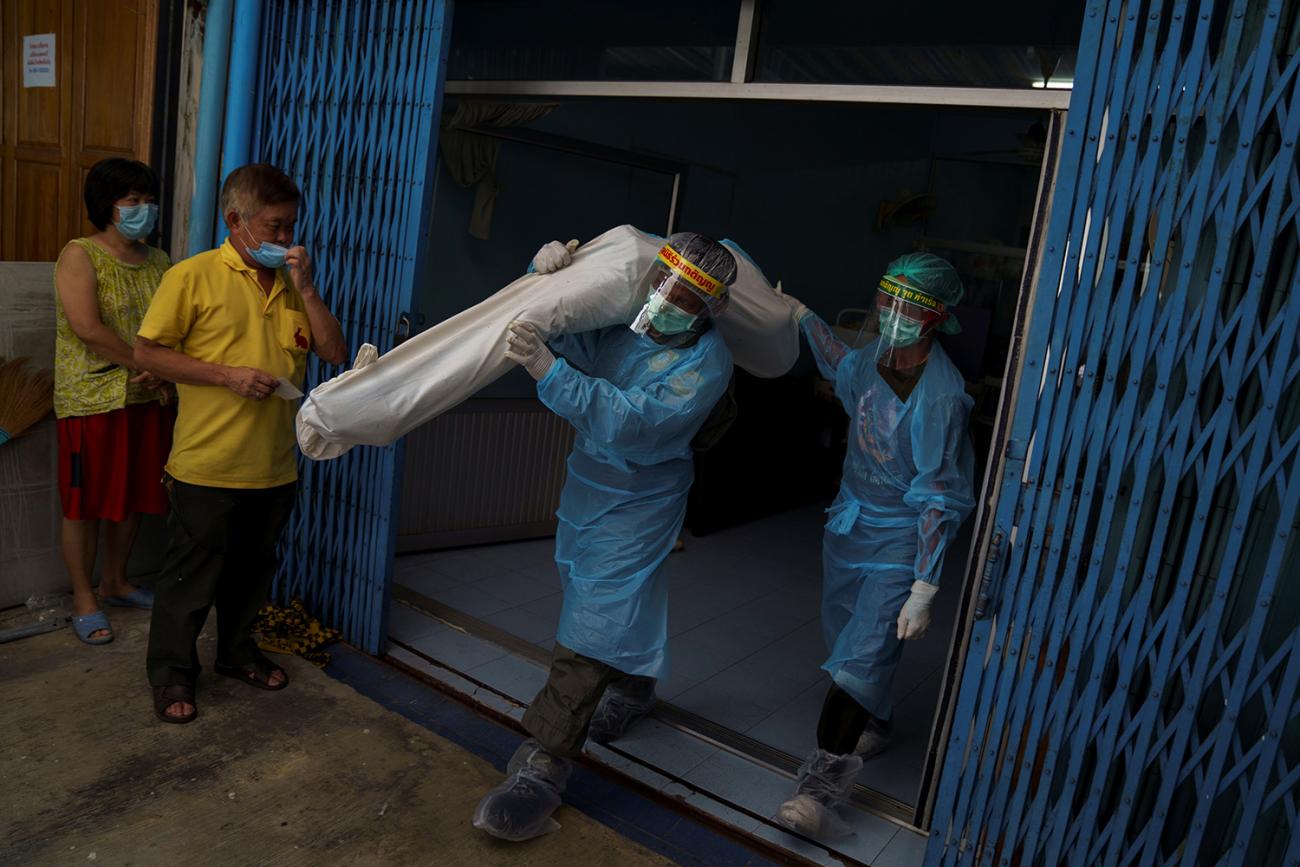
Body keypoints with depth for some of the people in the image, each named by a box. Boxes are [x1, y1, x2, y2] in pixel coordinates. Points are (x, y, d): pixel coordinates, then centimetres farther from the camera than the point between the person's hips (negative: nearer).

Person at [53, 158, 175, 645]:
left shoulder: (159, 261, 10)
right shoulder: (80, 256, -7)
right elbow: (87, 327, -19)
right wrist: (142, 362, -16)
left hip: (150, 400, 6)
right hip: (92, 400, -5)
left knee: (135, 496, 13)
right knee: (85, 503, 3)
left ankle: (115, 582, 31)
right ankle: (83, 599, 17)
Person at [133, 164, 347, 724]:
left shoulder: (292, 284, 10)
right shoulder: (194, 275, -6)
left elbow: (335, 353, 3)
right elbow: (147, 352, -7)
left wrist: (305, 288, -6)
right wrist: (227, 374, -17)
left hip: (275, 464, 5)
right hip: (208, 464, -5)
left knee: (252, 568, 19)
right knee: (191, 573, 8)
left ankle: (237, 652, 38)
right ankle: (171, 673, 25)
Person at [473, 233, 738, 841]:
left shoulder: (705, 363, -23)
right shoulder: (617, 318, -8)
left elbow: (632, 423, -35)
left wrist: (548, 370, -43)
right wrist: (547, 276, -16)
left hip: (637, 504, -6)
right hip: (586, 486, 7)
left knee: (593, 623, -10)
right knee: (603, 597, 23)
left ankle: (542, 765, -4)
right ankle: (632, 683, 50)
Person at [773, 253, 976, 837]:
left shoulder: (940, 397, -25)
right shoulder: (874, 358, -5)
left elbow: (940, 501, -23)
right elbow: (841, 367, 23)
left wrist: (924, 591, -24)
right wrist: (802, 315, 27)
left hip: (899, 542, -8)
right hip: (850, 520, 8)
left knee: (860, 659, -10)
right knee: (845, 635, 21)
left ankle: (821, 790, -2)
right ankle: (872, 728, 46)